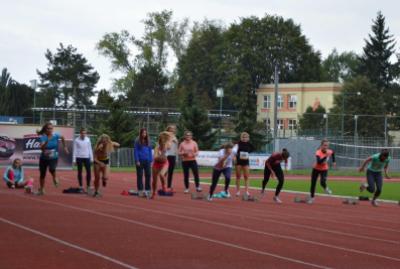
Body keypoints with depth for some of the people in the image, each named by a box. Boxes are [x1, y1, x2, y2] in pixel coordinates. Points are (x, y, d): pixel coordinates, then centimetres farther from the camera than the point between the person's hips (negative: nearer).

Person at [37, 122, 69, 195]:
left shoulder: (56, 135, -11)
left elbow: (62, 138, 12)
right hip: (44, 158, 1)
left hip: (53, 158, -1)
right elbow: (42, 148, -31)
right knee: (42, 175, 10)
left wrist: (65, 147, 17)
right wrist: (46, 142, -46)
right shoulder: (42, 137, -16)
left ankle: (55, 178, 3)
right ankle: (41, 189, 31)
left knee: (52, 169, -31)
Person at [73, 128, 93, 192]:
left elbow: (90, 149, 10)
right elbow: (75, 150, 0)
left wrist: (91, 158, 6)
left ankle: (88, 186, 4)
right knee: (80, 172, 4)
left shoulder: (88, 140, 5)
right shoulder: (76, 140, -2)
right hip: (79, 158, -2)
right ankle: (81, 186, 9)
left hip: (86, 158, 2)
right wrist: (74, 159, -4)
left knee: (89, 172, -5)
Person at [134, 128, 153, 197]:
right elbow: (135, 151, -3)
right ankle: (140, 190, 7)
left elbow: (150, 151, 13)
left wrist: (151, 161, 7)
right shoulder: (137, 141, -1)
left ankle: (147, 190, 6)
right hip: (140, 161, -4)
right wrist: (137, 161, -11)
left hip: (147, 160, 4)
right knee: (140, 175, 2)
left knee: (148, 175, 0)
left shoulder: (148, 141, 10)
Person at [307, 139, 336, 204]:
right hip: (316, 169, -2)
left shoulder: (329, 152, -17)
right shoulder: (318, 153, -32)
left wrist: (334, 161, 10)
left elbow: (332, 153, 11)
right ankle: (311, 197, 27)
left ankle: (325, 188, 12)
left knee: (323, 182, -24)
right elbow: (319, 162, -50)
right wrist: (326, 156, -57)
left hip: (324, 169, 2)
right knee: (313, 184, 7)